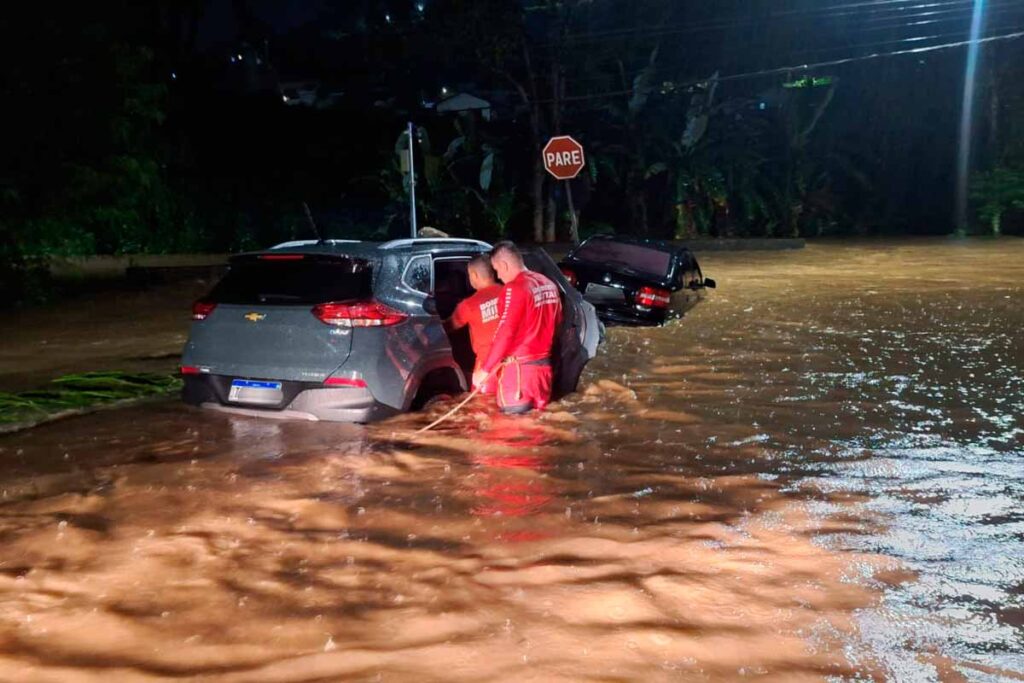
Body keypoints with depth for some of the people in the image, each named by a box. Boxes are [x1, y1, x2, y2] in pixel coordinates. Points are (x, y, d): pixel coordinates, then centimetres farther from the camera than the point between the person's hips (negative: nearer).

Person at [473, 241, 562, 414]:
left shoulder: (515, 289, -17)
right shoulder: (549, 285, 6)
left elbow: (504, 334, -21)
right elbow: (556, 321, 17)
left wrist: (484, 369, -17)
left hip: (519, 367, -8)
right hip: (544, 364, 8)